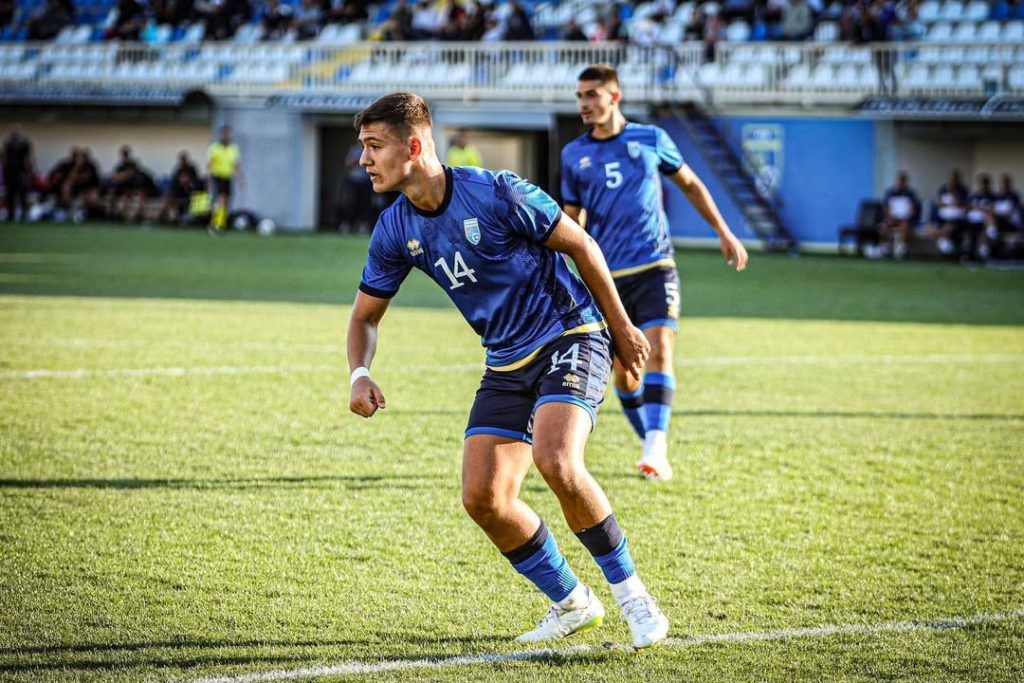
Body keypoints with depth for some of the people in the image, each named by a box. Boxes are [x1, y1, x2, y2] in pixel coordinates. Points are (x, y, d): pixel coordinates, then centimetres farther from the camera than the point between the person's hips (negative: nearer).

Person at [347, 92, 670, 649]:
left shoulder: (495, 193, -19)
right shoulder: (395, 231, -1)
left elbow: (580, 245, -8)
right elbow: (365, 315, 11)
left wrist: (620, 329, -1)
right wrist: (360, 374, -10)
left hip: (569, 336, -6)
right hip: (506, 365, 7)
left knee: (554, 460, -29)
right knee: (482, 497, -6)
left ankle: (631, 593, -13)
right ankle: (570, 603, 13)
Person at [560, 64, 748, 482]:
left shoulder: (650, 140, 2)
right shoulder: (574, 155, 6)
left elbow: (690, 184, 16)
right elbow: (570, 219, 13)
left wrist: (725, 233, 15)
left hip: (655, 267, -2)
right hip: (608, 276, 2)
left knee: (659, 352, -18)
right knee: (622, 372, 2)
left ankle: (656, 451, -23)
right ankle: (653, 446, 18)